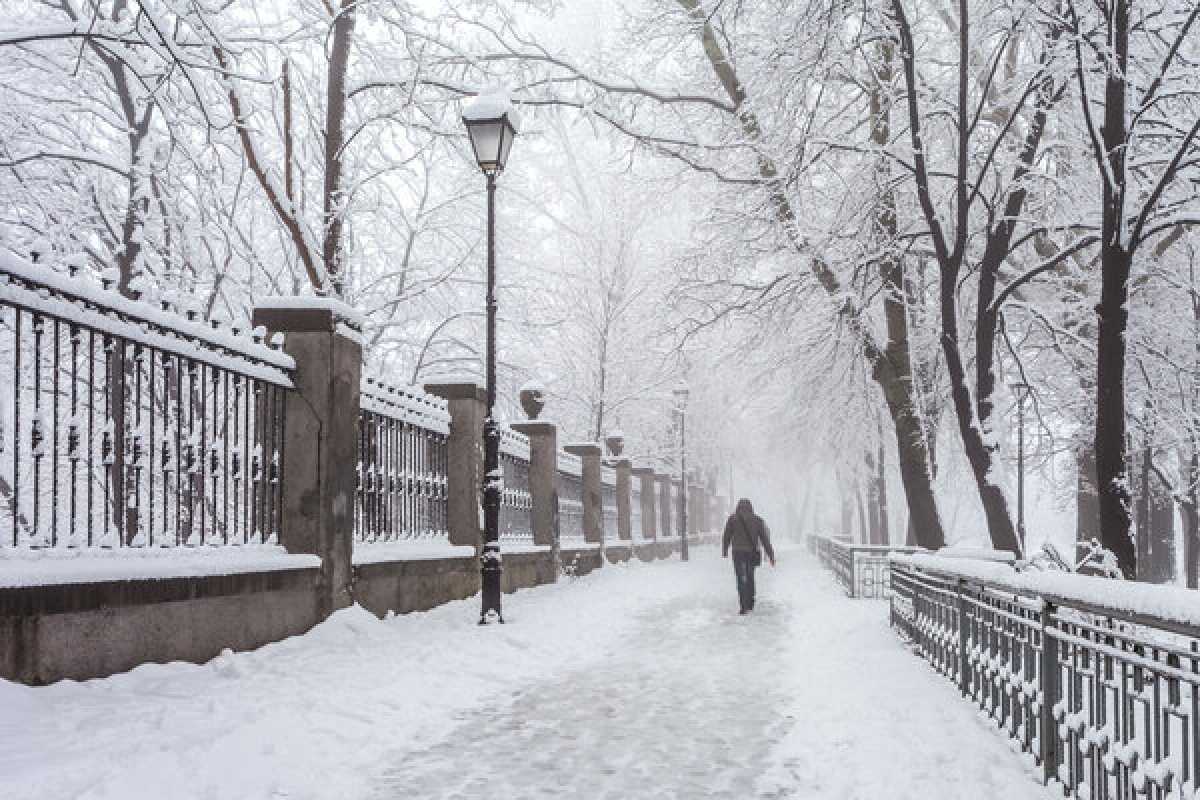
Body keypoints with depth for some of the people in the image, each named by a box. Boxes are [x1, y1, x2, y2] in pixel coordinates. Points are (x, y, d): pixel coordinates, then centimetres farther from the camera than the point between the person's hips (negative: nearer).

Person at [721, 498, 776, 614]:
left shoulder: (732, 519, 0)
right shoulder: (757, 520, 5)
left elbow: (726, 537, 6)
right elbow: (765, 539, 4)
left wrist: (724, 551, 21)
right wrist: (771, 555, 6)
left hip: (738, 552, -3)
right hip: (752, 552, 3)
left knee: (742, 579, -3)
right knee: (750, 578, 19)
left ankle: (745, 607, -12)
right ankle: (751, 604, 26)